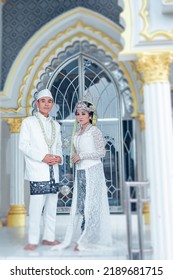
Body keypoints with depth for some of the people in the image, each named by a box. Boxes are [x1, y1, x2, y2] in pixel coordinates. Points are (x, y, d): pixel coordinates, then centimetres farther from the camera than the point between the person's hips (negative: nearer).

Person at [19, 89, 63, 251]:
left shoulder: (56, 125, 19)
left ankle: (48, 237, 18)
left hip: (53, 170, 5)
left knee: (51, 206, 8)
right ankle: (33, 241, 0)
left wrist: (59, 157, -1)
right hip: (37, 170, -5)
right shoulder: (28, 122, 3)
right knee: (36, 206, -9)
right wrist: (42, 157, -15)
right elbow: (23, 145, -5)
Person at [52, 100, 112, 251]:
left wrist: (81, 155, -11)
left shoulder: (94, 131, -3)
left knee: (91, 205, -4)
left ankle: (89, 240, 4)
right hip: (80, 171, 7)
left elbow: (101, 152, -10)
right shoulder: (77, 133, 16)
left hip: (92, 171, -7)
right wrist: (74, 157, 5)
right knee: (79, 206, 4)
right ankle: (81, 238, 12)